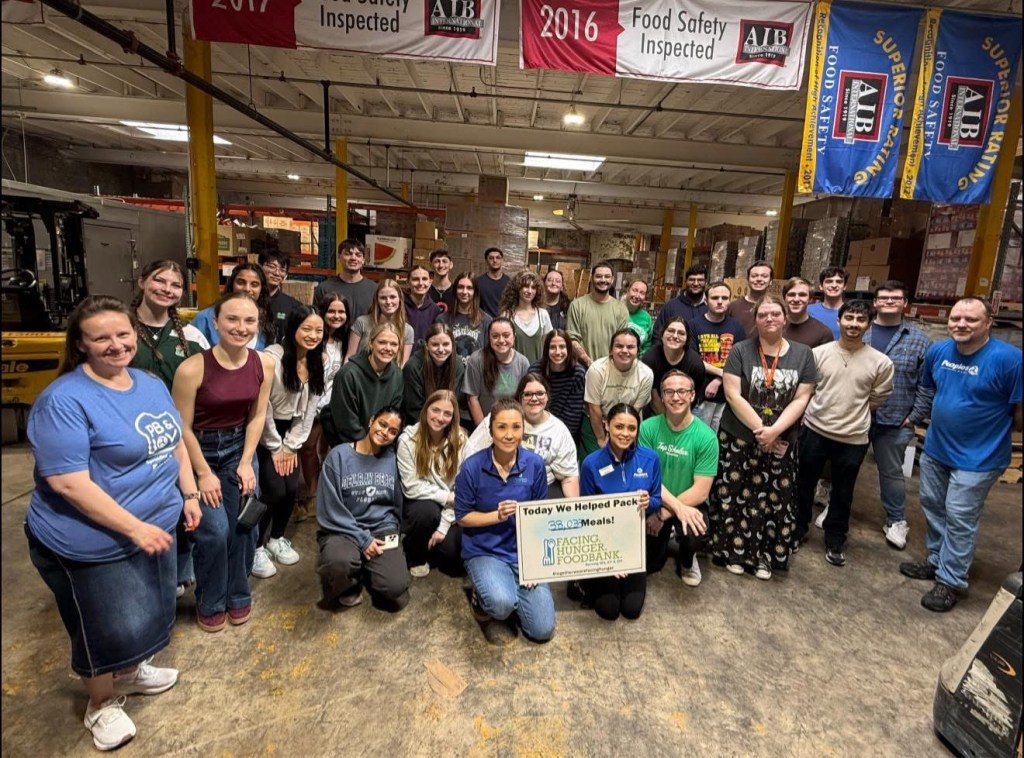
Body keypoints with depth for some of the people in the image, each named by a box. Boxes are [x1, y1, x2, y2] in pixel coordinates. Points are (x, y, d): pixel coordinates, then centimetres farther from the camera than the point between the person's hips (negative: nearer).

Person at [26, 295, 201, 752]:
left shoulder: (151, 385, 2)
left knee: (145, 611, 23)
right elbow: (68, 483, -26)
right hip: (92, 543, -7)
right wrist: (135, 528, -26)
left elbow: (175, 443, 12)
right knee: (108, 628, 11)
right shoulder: (64, 400, -22)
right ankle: (102, 704, 38)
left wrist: (188, 494, 6)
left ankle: (131, 672, 50)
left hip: (156, 527, 7)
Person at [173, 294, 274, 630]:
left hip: (238, 447, 4)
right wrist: (204, 474, -12)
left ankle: (238, 595, 26)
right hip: (198, 450, -3)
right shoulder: (192, 368, -24)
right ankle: (210, 603, 18)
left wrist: (246, 463, -5)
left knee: (244, 525, 1)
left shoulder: (264, 365, -11)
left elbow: (257, 416, -2)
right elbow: (183, 427, -16)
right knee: (215, 529, -10)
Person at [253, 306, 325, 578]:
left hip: (291, 432, 6)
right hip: (265, 433, -5)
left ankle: (277, 539, 27)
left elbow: (310, 408, 3)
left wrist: (292, 445, 0)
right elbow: (262, 407, -18)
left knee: (292, 489, 2)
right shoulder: (272, 357, -21)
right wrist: (275, 447, -11)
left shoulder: (317, 362, -1)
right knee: (274, 490, -9)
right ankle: (256, 547, 13)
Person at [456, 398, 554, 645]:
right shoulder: (472, 467, -15)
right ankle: (482, 599, 6)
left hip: (524, 551, 3)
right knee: (502, 604, -32)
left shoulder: (535, 464, -8)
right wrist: (497, 516, -22)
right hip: (484, 551, -2)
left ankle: (508, 588, 23)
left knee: (543, 630, -4)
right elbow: (462, 517, -6)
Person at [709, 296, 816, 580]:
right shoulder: (740, 351, -5)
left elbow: (801, 399, -3)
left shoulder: (803, 354, 2)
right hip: (738, 438, -2)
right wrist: (760, 429, -16)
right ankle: (734, 552, 22)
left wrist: (774, 431, -16)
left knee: (776, 500, 8)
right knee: (736, 496, 6)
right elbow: (733, 395, -11)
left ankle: (765, 556, 26)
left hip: (781, 441, 2)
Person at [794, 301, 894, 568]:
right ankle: (797, 529, 35)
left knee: (842, 494, 15)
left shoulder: (881, 363, -6)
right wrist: (826, 412, 3)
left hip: (853, 439, 0)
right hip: (814, 431, 0)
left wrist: (851, 415, 6)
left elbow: (876, 399, 6)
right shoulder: (819, 353, -5)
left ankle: (835, 541, 34)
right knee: (804, 485, 14)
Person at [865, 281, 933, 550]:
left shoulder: (919, 340, 0)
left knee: (891, 472, 13)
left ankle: (896, 521, 30)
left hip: (894, 421, 0)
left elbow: (927, 384, 0)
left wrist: (915, 417, -5)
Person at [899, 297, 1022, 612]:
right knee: (932, 507, 18)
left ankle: (950, 581, 18)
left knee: (959, 519, 3)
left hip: (977, 457, -6)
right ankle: (936, 560, 37)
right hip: (934, 448, 6)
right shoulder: (938, 350, -3)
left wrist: (995, 432, 2)